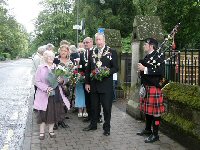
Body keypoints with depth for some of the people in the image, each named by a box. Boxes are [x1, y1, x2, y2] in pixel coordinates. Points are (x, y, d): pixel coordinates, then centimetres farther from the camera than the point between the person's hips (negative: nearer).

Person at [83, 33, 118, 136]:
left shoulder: (112, 52, -2)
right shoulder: (92, 52, 10)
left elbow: (115, 68, -3)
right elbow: (88, 68, 11)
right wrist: (87, 82, 6)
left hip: (106, 85, -4)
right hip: (93, 84, 4)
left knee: (106, 107, 3)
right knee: (94, 106, 14)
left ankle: (107, 127, 17)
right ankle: (93, 124, 30)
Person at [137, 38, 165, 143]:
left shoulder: (158, 56, -9)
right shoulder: (147, 57, 17)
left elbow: (160, 71, -23)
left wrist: (145, 69, -21)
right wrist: (141, 69, 8)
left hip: (153, 88, -9)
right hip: (145, 87, 9)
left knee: (155, 111, -2)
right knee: (147, 109, 16)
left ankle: (155, 134, 6)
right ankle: (148, 129, 30)